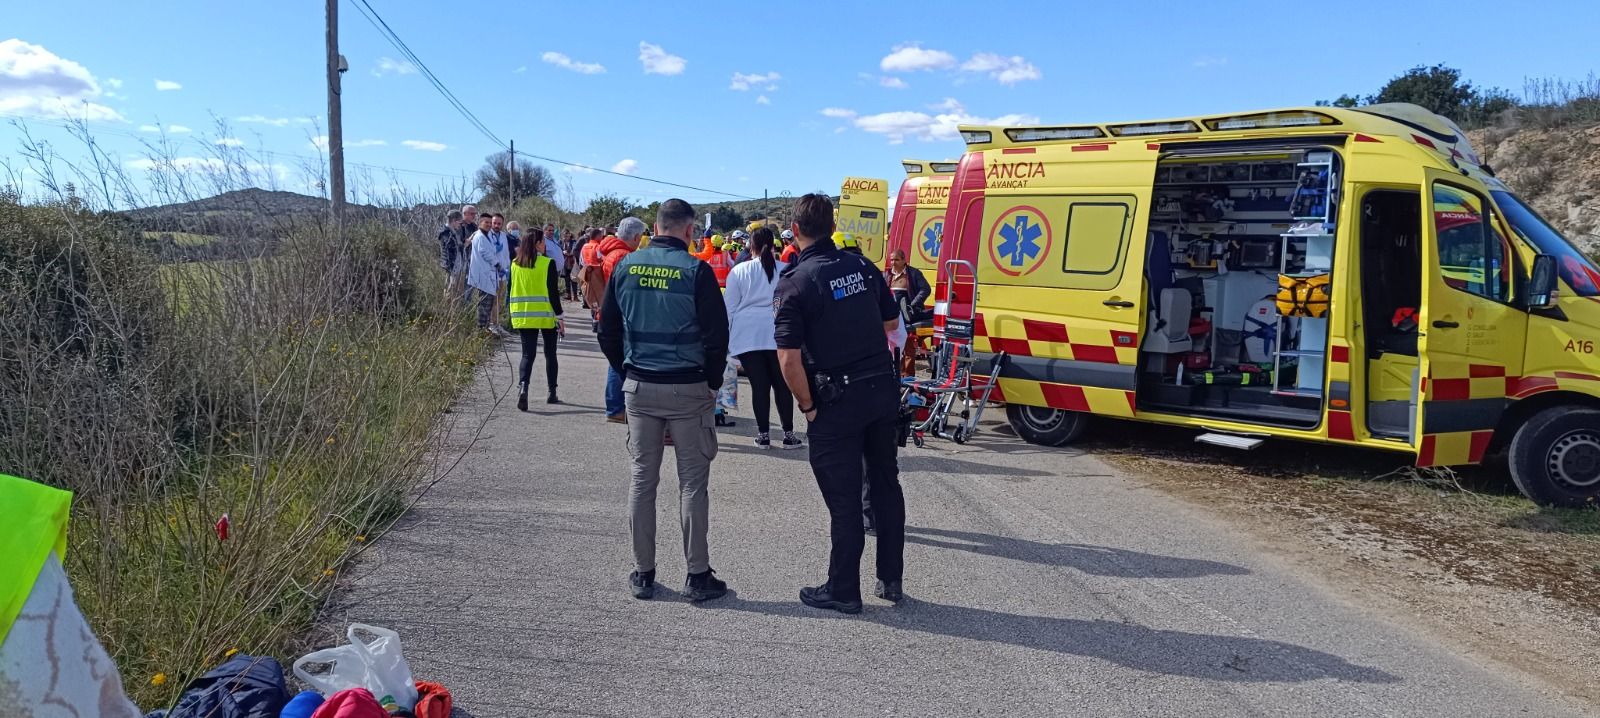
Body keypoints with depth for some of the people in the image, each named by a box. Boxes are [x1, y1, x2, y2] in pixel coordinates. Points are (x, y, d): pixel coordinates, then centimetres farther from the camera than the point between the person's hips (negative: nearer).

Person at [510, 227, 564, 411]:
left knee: (528, 354, 4)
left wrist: (514, 314, 19)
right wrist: (559, 316, -5)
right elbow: (553, 292, -11)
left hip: (522, 316, 3)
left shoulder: (515, 264, 5)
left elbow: (513, 291, 11)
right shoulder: (548, 263, -10)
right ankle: (552, 394, 18)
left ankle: (522, 386, -22)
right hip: (546, 315, -3)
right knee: (550, 354, 12)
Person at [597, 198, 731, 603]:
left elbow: (607, 331, 7)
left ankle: (642, 574, 18)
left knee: (643, 478, 11)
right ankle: (698, 576, 9)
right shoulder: (696, 270, -10)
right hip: (688, 389, -4)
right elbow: (717, 334, -9)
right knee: (693, 482, 4)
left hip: (639, 387, 4)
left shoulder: (626, 266, 3)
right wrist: (713, 380, 4)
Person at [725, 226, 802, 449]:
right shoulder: (785, 270, 5)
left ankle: (763, 434, 6)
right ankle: (788, 434, 8)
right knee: (782, 384, 6)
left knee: (759, 385, 2)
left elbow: (730, 307, 5)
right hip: (778, 334, 0)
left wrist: (726, 337, 13)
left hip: (747, 336, 0)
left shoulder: (739, 271, 3)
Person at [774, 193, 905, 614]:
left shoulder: (794, 282, -14)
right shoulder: (863, 267, 3)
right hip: (883, 389, 6)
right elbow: (891, 322, 16)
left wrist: (808, 405, -8)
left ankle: (843, 591, 17)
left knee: (844, 499, 5)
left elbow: (789, 359, -20)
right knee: (885, 483, 18)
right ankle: (890, 579, 29)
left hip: (836, 402, -5)